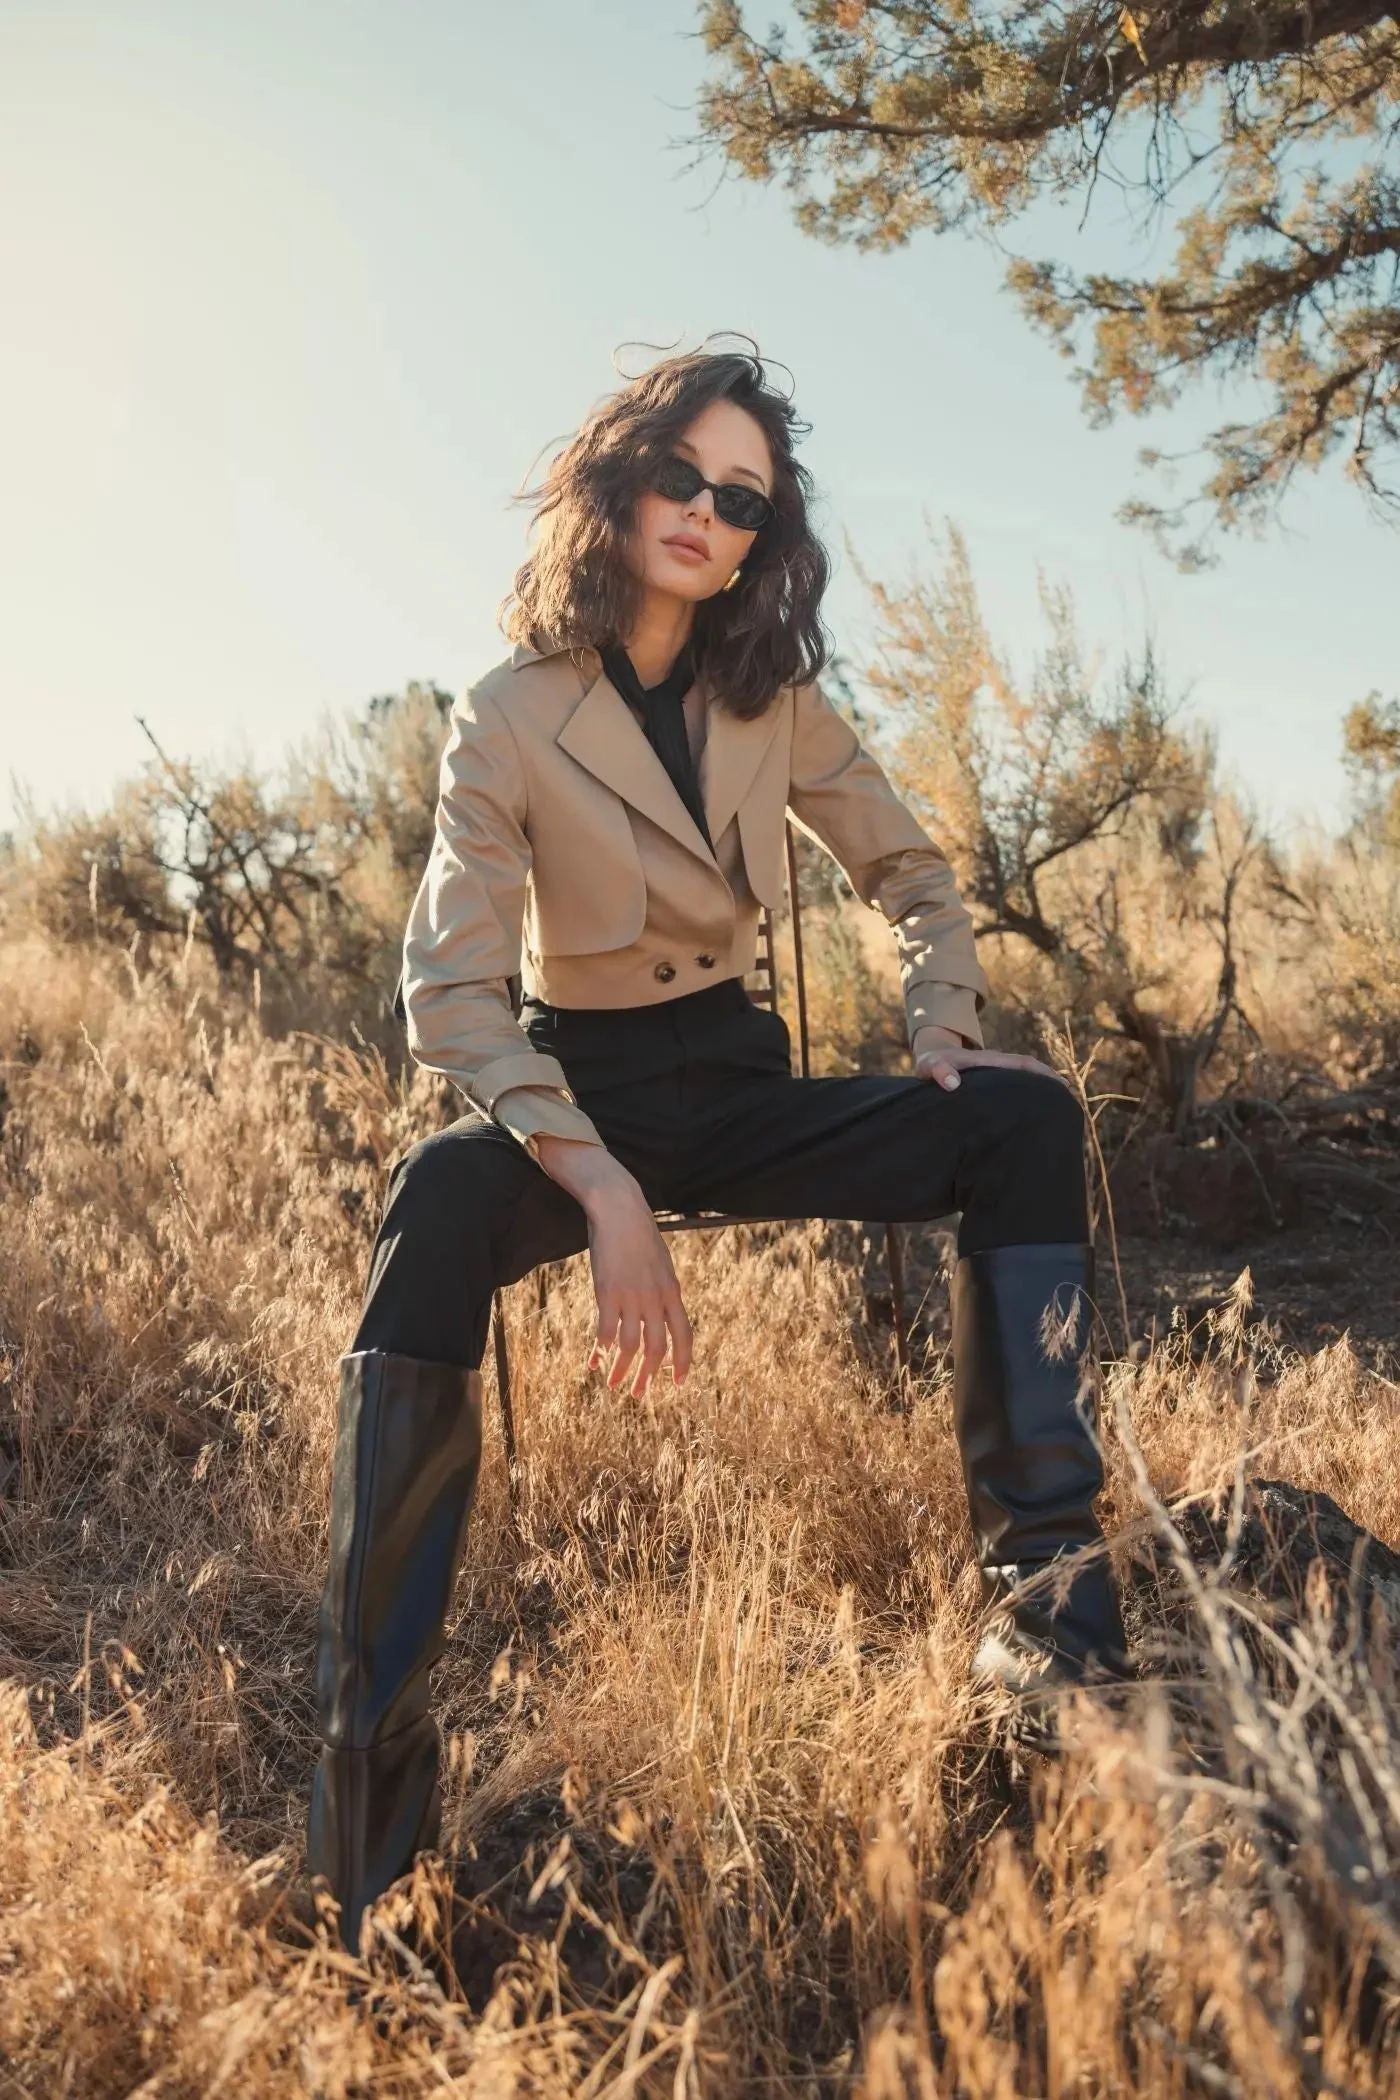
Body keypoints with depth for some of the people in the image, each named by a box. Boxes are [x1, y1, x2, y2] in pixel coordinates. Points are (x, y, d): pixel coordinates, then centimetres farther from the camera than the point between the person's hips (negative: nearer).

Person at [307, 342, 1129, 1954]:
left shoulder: (776, 702, 2)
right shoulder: (511, 715, -9)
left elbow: (908, 871, 14)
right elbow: (454, 990, -17)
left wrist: (940, 1019, -7)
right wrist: (603, 1190, -30)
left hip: (737, 1083, 4)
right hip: (574, 1092, -4)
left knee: (1025, 1116, -19)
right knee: (436, 1207, -38)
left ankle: (1043, 1583, -21)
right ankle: (369, 1778, -34)